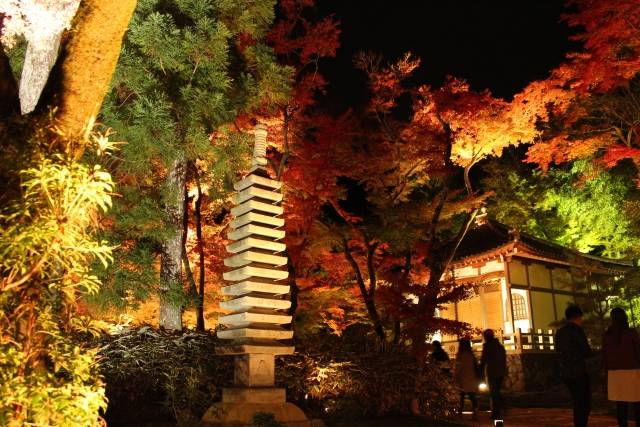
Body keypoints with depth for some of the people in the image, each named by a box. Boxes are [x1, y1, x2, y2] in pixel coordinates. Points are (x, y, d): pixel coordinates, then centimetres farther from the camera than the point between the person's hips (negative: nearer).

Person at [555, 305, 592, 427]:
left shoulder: (559, 332, 12)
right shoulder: (576, 330, -9)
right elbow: (587, 352, -7)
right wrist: (583, 355, 13)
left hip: (565, 373, 7)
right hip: (578, 372, -7)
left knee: (578, 404, 15)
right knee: (585, 404, -2)